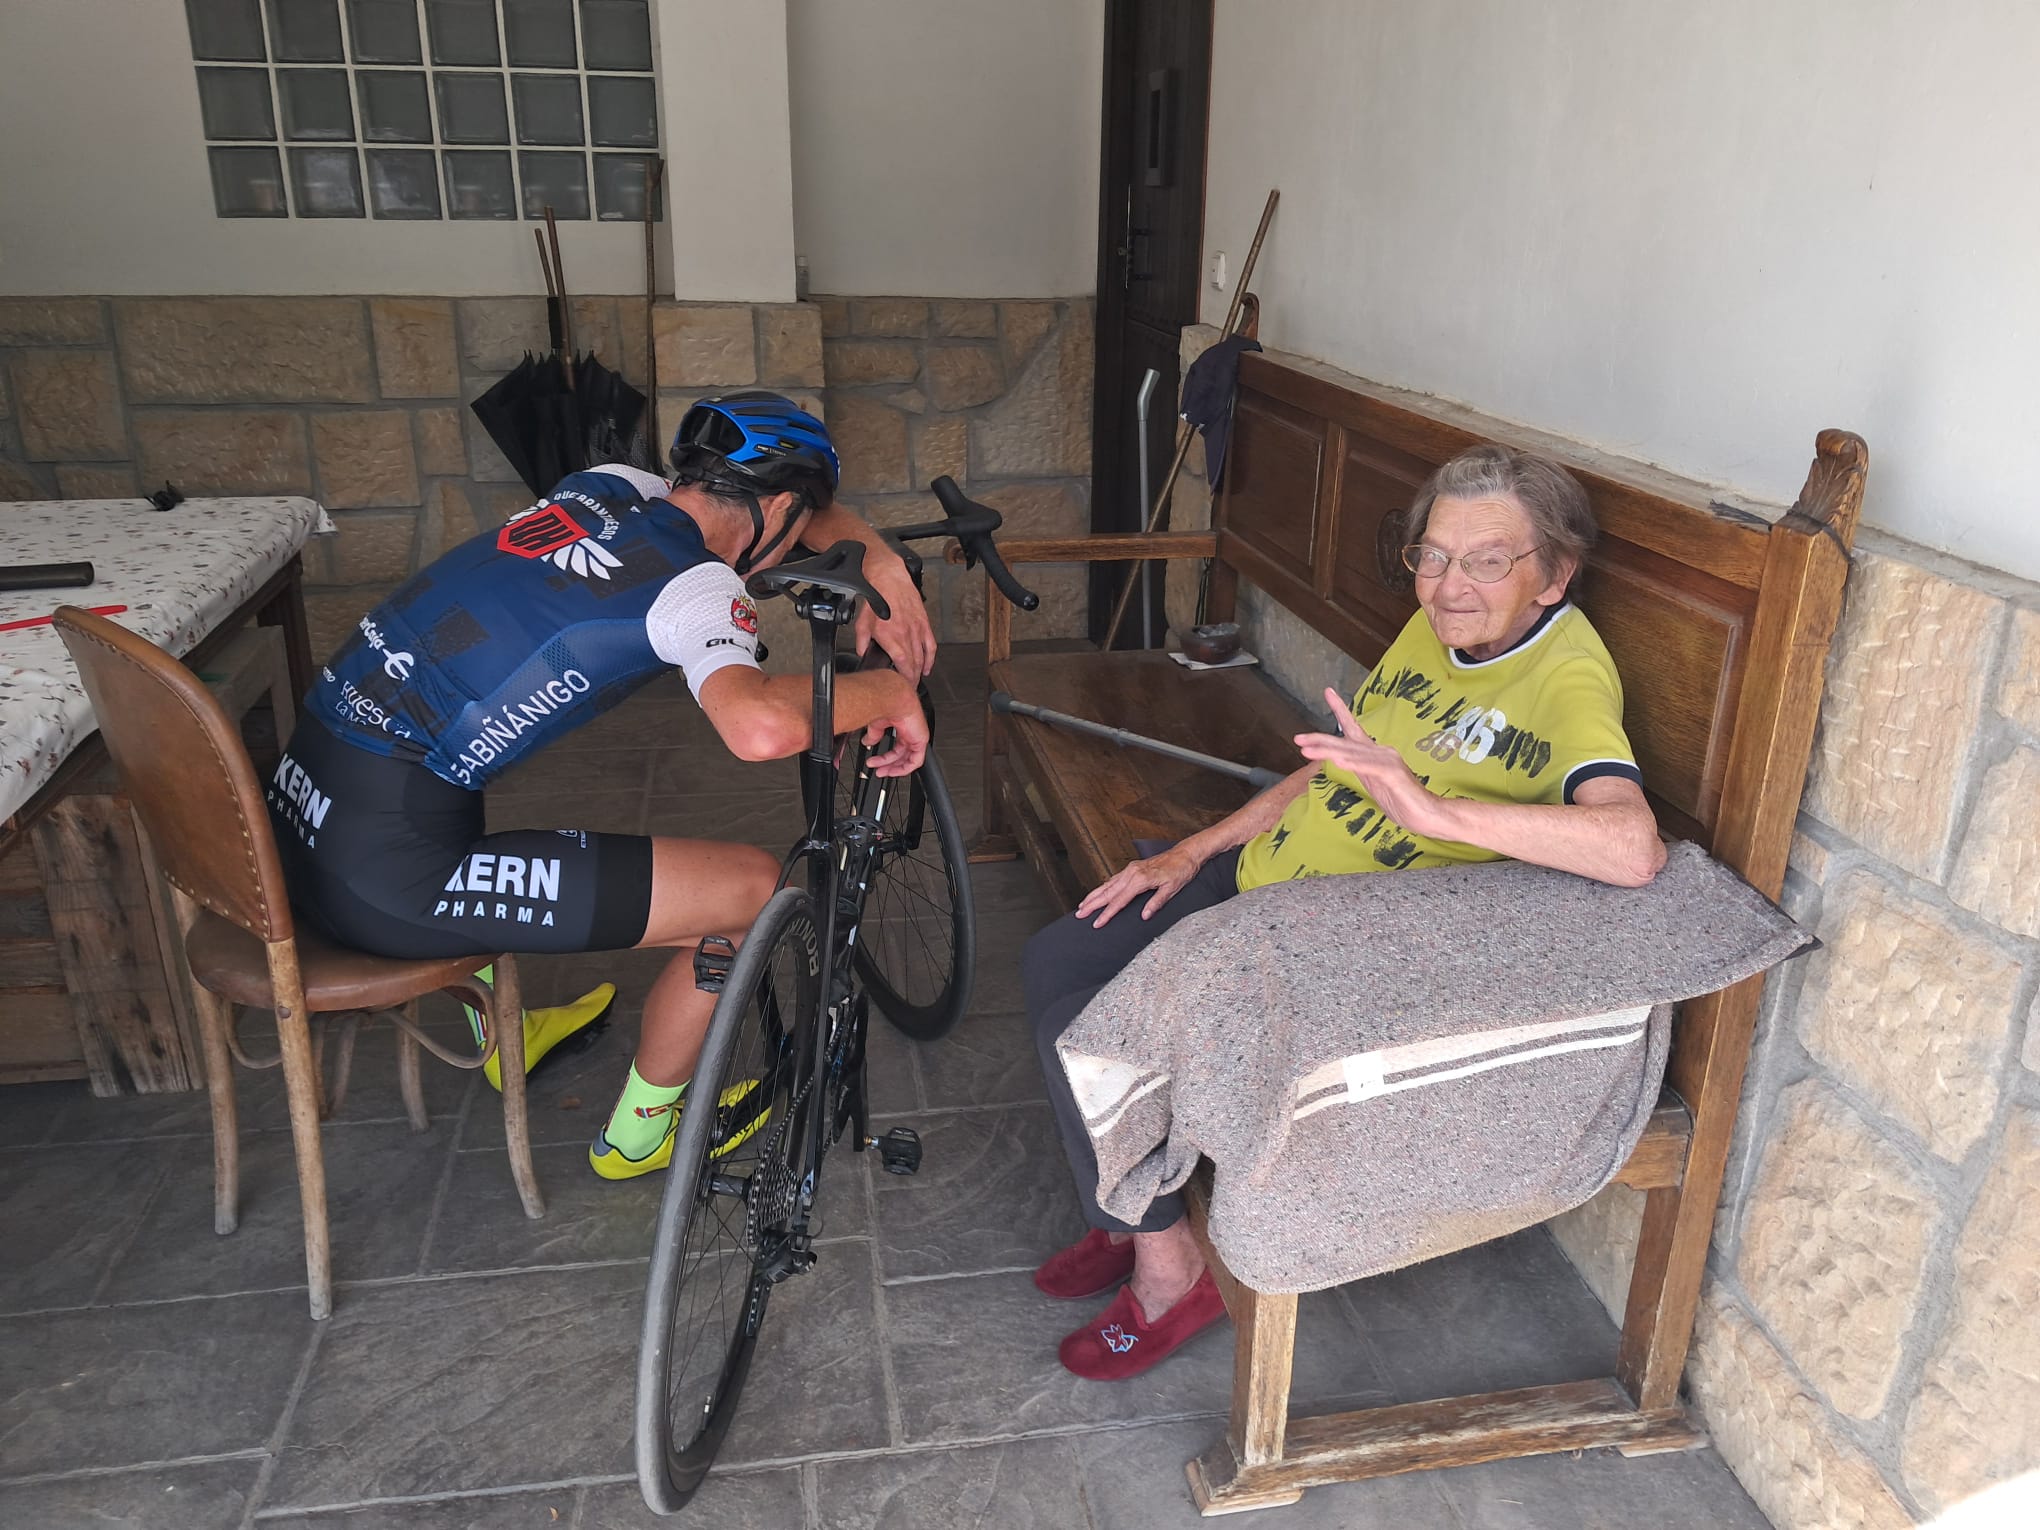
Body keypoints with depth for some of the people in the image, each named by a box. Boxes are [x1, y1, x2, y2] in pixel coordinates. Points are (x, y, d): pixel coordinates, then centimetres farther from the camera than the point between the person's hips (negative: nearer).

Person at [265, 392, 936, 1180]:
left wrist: (882, 563, 6)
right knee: (749, 886, -3)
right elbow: (761, 727, -35)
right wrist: (886, 688, -17)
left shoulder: (607, 488, 10)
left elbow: (816, 509, 23)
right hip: (389, 872, -9)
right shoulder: (696, 583, -13)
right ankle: (638, 1133, 21)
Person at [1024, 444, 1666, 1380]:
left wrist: (1434, 811, -46)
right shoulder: (1439, 626, 2)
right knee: (1051, 963, 9)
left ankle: (1168, 1272, 9)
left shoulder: (1566, 679, -22)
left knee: (1081, 1034, -14)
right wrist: (1192, 852, 9)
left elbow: (1634, 849, -40)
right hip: (1254, 876, 9)